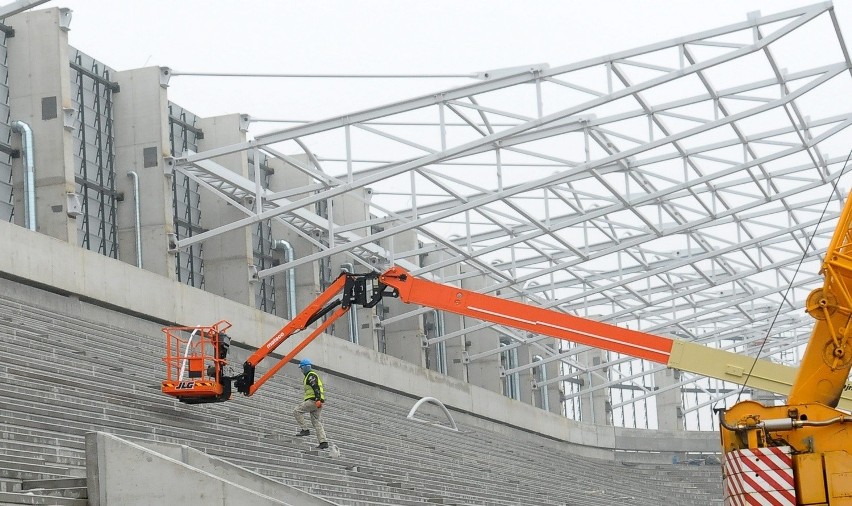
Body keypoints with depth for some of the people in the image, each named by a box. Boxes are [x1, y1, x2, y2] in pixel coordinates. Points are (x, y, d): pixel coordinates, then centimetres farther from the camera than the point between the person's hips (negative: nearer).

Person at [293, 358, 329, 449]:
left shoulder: (311, 375, -6)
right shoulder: (310, 376, 26)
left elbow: (316, 388, -20)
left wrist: (318, 399, -29)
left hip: (313, 400, -10)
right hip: (317, 402, 10)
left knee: (297, 411, -7)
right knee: (316, 422, 6)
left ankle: (305, 430, -10)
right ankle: (323, 442, -2)